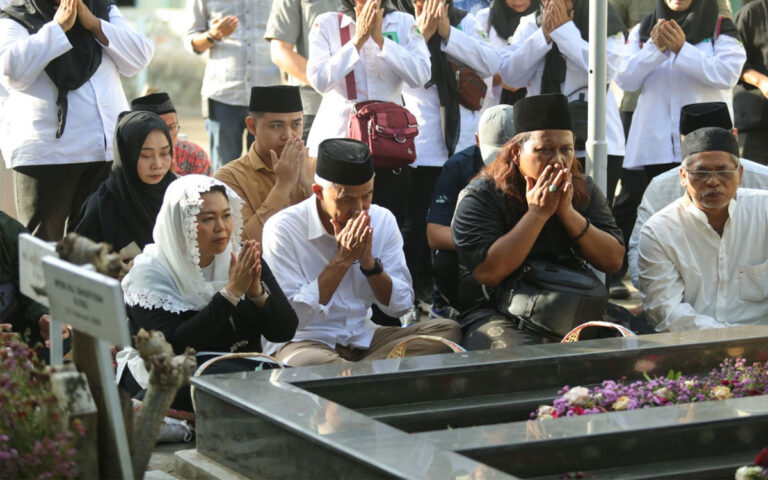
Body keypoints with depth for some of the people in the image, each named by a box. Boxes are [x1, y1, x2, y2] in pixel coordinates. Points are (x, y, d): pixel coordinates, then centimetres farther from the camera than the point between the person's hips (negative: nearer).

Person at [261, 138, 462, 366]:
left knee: (446, 329, -16)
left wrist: (369, 262, -14)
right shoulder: (283, 229, -13)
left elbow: (400, 306, 4)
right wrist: (342, 261, -19)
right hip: (305, 341, -6)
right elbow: (292, 319, -18)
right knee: (309, 363, -42)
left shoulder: (382, 221, 2)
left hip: (364, 337, 6)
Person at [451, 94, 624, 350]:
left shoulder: (584, 190, 9)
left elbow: (613, 261, 1)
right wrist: (537, 213, -16)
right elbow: (488, 273, -19)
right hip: (499, 312, -5)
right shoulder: (479, 196, -6)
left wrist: (568, 213, -12)